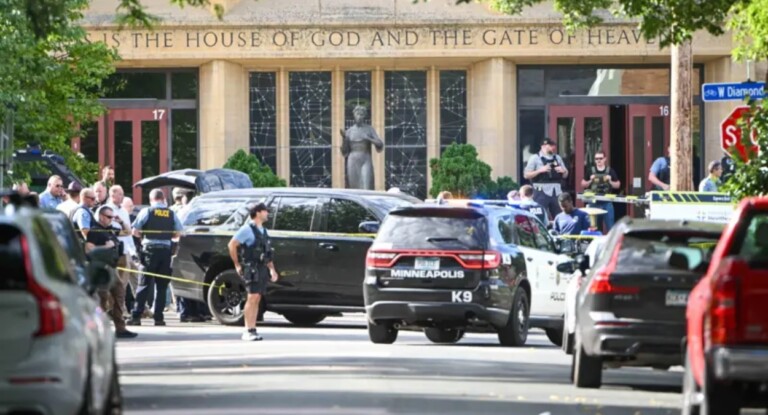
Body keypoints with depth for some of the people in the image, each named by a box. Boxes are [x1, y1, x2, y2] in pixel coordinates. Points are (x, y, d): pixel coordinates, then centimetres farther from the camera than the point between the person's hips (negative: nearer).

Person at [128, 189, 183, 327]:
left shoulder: (146, 212, -3)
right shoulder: (171, 214, 6)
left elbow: (135, 231, -5)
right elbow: (178, 232, 4)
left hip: (150, 249, -2)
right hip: (166, 250, 2)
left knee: (144, 284, -1)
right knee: (162, 285, 7)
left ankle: (136, 316, -7)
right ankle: (158, 317, 3)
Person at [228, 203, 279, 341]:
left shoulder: (263, 231, 19)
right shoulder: (247, 229, -7)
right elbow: (232, 245, -11)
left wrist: (272, 269, 16)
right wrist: (237, 265, -9)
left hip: (262, 268, 8)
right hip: (252, 267, -8)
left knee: (256, 299, 7)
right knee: (253, 297, -13)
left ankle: (252, 329, 8)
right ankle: (248, 331, -14)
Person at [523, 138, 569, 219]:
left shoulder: (558, 158, 16)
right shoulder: (535, 158, 1)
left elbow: (565, 175, 21)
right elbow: (526, 175, -3)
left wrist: (563, 171, -2)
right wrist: (540, 170, -15)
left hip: (557, 192, 5)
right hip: (542, 193, -5)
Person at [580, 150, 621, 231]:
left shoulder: (610, 171, 3)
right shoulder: (591, 171, 3)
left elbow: (617, 185, 8)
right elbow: (583, 184, 9)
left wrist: (610, 181, -10)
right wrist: (590, 181, -9)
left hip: (607, 202, -1)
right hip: (594, 202, 1)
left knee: (610, 226, 1)